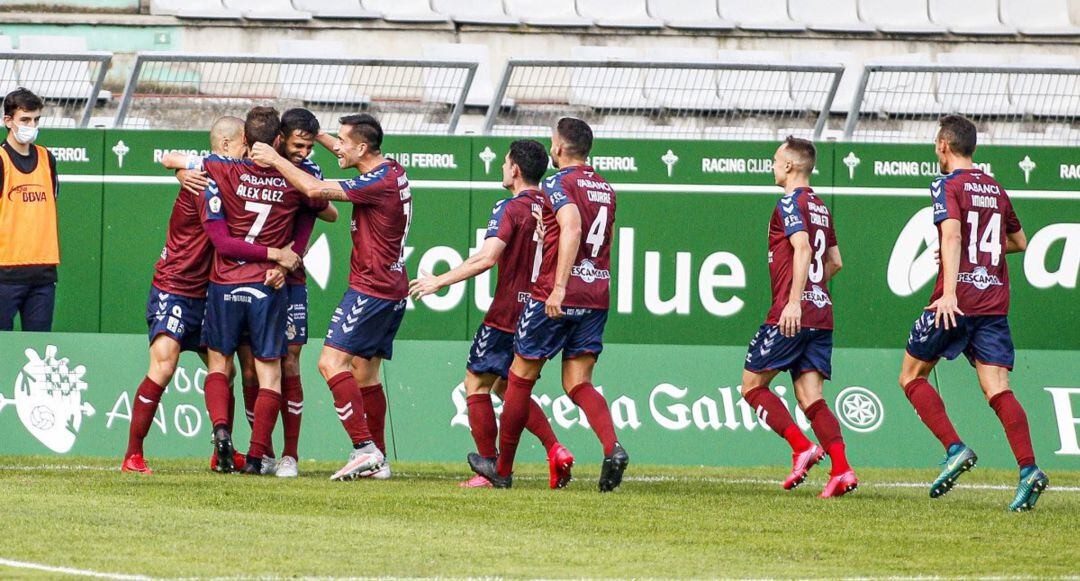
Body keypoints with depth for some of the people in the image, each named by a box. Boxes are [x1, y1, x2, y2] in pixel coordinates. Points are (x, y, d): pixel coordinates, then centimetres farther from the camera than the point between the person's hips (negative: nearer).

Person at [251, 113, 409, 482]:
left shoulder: (378, 183, -19)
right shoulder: (393, 171, 10)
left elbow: (315, 190, -22)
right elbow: (349, 154, 32)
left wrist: (276, 160, -11)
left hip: (370, 286, -10)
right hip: (393, 289, 10)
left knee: (332, 362, -15)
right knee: (364, 372, 13)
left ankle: (365, 448, -22)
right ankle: (377, 461, 14)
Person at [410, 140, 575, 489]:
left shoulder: (510, 209, -13)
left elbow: (487, 258, -23)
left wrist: (440, 281, -15)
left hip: (507, 313, -7)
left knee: (477, 383, 4)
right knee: (507, 387, 20)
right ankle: (556, 450, 3)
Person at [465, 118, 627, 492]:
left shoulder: (559, 184, -9)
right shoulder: (606, 190, 14)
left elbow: (572, 229, -27)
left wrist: (559, 286, -32)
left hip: (556, 296, -6)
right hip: (597, 296, 6)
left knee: (520, 377, 9)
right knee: (578, 384, 6)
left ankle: (503, 468, 19)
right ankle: (612, 448, -22)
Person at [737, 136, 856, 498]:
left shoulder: (790, 204, -7)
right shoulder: (821, 209, 19)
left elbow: (802, 247, -21)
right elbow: (835, 262, 26)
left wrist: (794, 301, -26)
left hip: (792, 315, -8)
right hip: (822, 314, 8)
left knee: (753, 384, 4)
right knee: (810, 398, 3)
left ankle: (802, 448, -10)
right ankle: (842, 471, -13)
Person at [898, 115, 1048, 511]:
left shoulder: (947, 186, -3)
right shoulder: (995, 189, 16)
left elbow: (951, 235, -20)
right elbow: (1019, 242, 28)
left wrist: (949, 291, -29)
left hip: (957, 301, -5)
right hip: (995, 300, 5)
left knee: (912, 376, 10)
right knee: (998, 390, -3)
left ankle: (955, 449, -7)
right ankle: (1028, 469, -22)